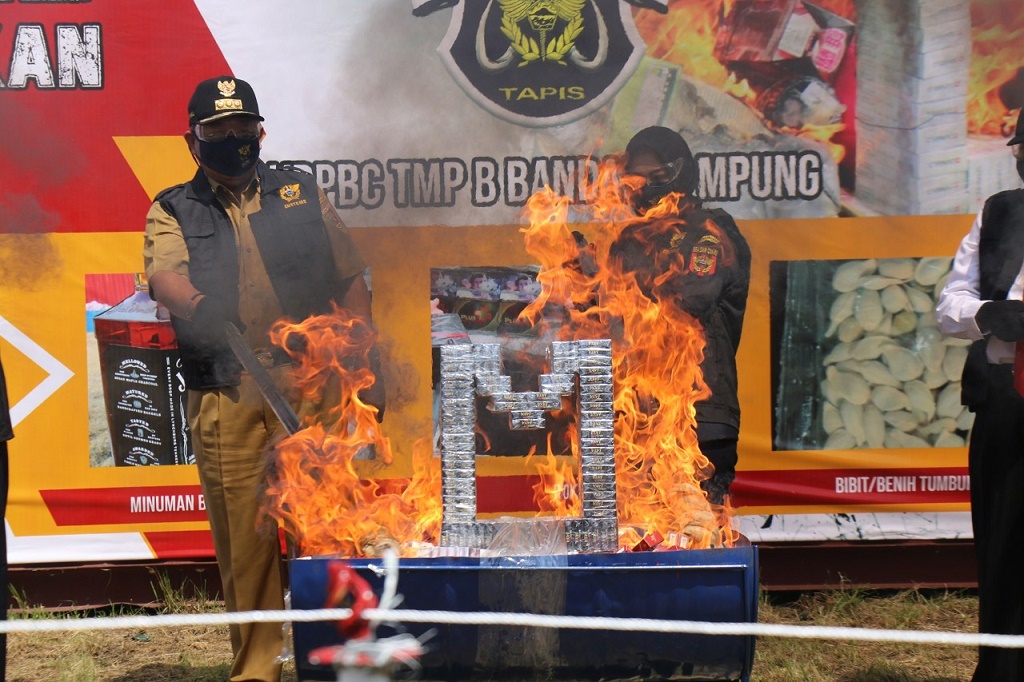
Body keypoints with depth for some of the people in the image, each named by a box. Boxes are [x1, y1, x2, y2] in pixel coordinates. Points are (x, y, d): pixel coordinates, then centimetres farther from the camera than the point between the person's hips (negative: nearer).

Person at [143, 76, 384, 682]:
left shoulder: (302, 195, 16)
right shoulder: (173, 213, 13)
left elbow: (352, 283, 16)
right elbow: (166, 279, -7)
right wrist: (205, 310, -27)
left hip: (311, 387, 0)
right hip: (225, 399, 0)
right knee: (242, 535, 2)